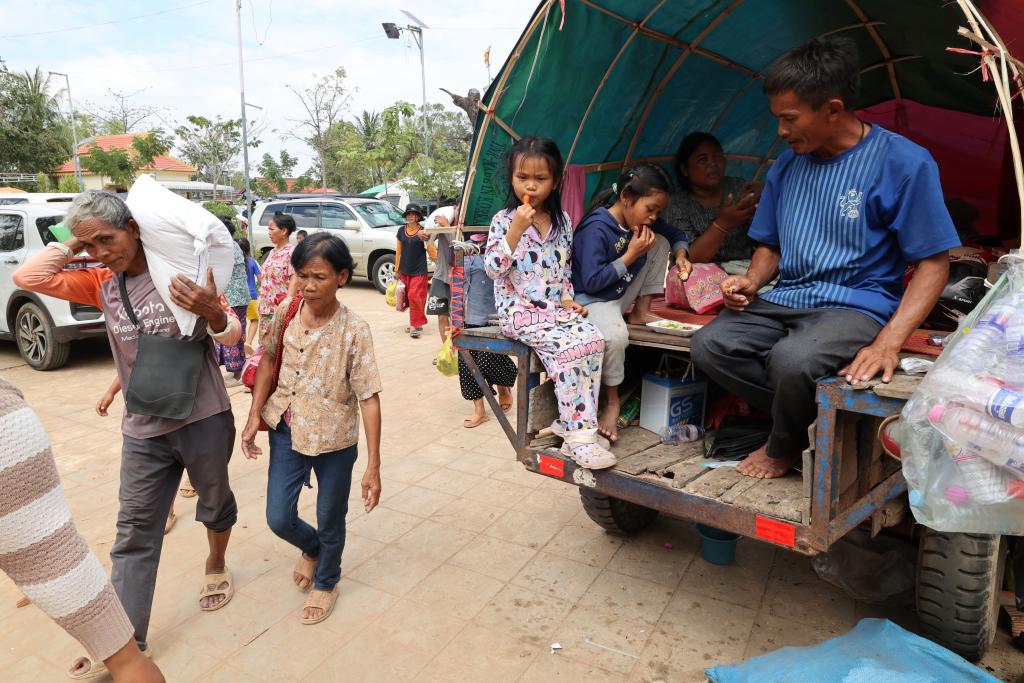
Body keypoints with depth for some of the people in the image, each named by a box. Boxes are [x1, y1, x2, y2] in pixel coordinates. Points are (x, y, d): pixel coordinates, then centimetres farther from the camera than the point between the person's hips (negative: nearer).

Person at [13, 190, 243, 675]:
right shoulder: (102, 283, 1)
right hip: (143, 431, 3)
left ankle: (216, 567, 48)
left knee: (215, 504, 20)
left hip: (205, 420, -3)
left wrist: (212, 313, -35)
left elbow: (233, 333, -13)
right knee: (134, 537, 7)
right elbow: (27, 277, -5)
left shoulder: (182, 270, -11)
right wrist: (73, 245, -7)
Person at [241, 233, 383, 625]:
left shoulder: (354, 331, -20)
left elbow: (369, 398, -18)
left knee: (330, 520, 14)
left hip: (334, 438, -3)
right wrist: (255, 415, 2)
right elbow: (269, 361, 8)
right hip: (287, 431, 4)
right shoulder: (285, 313, -8)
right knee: (279, 519, 8)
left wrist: (373, 466, -19)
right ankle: (312, 549, 44)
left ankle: (326, 581, 44)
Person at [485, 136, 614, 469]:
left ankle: (571, 421, -11)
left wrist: (567, 298, 3)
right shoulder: (504, 220, -3)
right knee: (569, 347, -26)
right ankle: (578, 436, -17)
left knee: (595, 340, -20)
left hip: (556, 307, 5)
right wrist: (517, 229, -20)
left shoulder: (563, 220, 11)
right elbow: (493, 268, -13)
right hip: (520, 311, -5)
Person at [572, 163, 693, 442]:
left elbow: (675, 235, 19)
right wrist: (631, 255, -23)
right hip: (593, 299, -8)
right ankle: (611, 401, -14)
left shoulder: (642, 220, 2)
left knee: (661, 243, 1)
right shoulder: (596, 229, -23)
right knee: (615, 335, -39)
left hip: (624, 294, 8)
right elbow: (592, 282, -27)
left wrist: (680, 255, -4)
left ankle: (641, 312, 6)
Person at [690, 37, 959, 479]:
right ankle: (811, 421, -6)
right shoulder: (788, 165, 10)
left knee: (790, 359, -36)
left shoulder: (903, 162, -7)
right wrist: (751, 281, -4)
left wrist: (889, 342, -21)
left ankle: (785, 447, -3)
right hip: (785, 300, 6)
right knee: (709, 345, -21)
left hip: (855, 306, -5)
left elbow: (934, 262, -7)